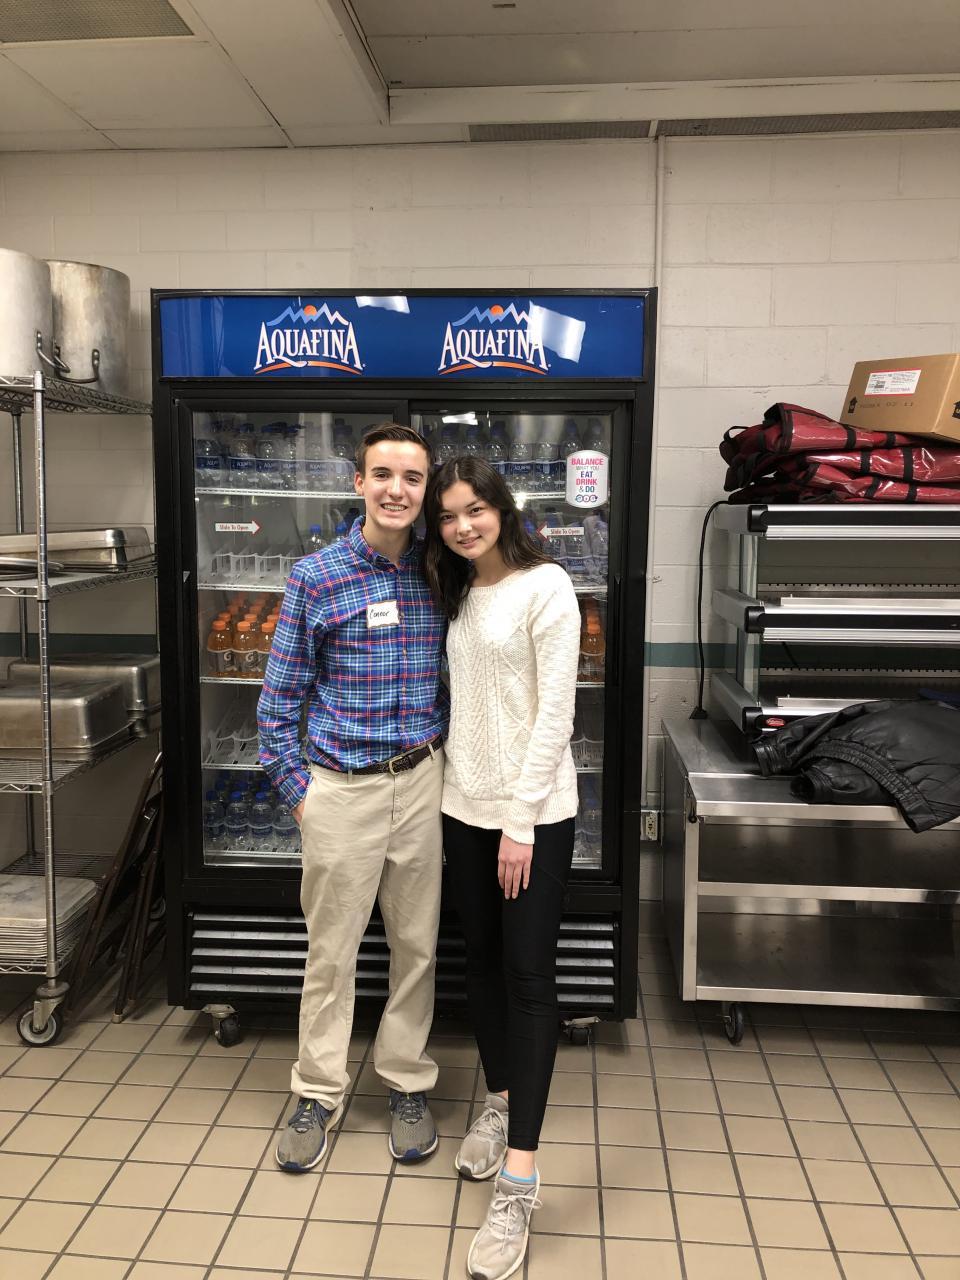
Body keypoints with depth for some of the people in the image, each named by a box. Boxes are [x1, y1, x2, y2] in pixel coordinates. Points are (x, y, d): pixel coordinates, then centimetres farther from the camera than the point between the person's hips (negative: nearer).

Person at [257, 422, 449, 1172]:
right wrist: (297, 790, -5)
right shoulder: (317, 576, -7)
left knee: (417, 943, 14)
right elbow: (281, 696, -2)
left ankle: (408, 1083, 33)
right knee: (331, 950, 11)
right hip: (341, 789, -2)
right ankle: (319, 1094, 29)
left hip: (421, 782, 2)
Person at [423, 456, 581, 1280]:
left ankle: (519, 1180, 4)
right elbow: (464, 705, 12)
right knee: (482, 961, 16)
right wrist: (457, 792, 5)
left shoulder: (545, 586, -11)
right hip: (465, 807, 7)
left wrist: (522, 821, -16)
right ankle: (499, 1104, 36)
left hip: (536, 812, -6)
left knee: (529, 975, -3)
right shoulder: (458, 594, 10)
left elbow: (555, 711, -15)